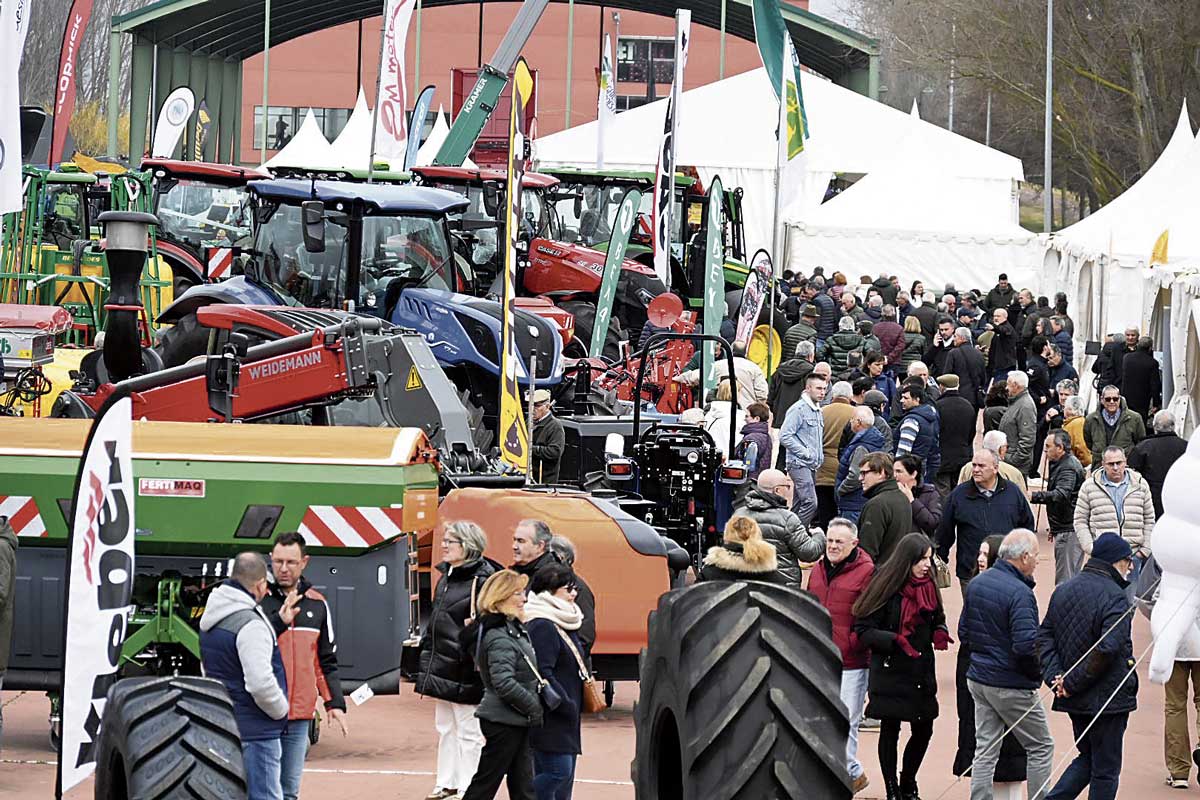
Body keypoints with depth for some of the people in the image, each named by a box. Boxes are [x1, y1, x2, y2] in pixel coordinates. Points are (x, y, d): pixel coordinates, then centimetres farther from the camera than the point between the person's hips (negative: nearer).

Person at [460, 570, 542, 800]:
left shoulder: (514, 628, 11)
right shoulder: (499, 637, -19)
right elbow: (505, 684, -26)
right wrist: (535, 708, -17)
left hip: (516, 721, 10)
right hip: (503, 721, -10)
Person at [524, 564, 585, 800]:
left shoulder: (564, 625, 17)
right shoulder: (542, 627, -15)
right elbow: (543, 674, -21)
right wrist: (566, 704, -19)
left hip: (564, 718, 10)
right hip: (549, 717, -10)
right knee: (559, 770, -15)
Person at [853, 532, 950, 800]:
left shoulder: (928, 586, 5)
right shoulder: (888, 588, -13)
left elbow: (938, 618, 19)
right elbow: (863, 629, -13)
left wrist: (940, 633, -4)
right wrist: (895, 640, -26)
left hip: (922, 672, 5)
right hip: (890, 671, -5)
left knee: (923, 729, 8)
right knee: (890, 730, 3)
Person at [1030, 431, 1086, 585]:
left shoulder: (1068, 468, -16)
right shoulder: (1064, 464, 19)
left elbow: (1061, 495, -33)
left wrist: (1033, 497, -41)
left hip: (1069, 530, -11)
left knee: (1064, 580, -11)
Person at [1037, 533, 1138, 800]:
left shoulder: (1064, 591, 8)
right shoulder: (1114, 597, -16)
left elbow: (1044, 637, 6)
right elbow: (1109, 648, -25)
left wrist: (1055, 676, -5)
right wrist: (1072, 683, -18)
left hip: (1075, 699, 7)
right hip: (1107, 698, -7)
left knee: (1088, 758, 21)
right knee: (1105, 769, 4)